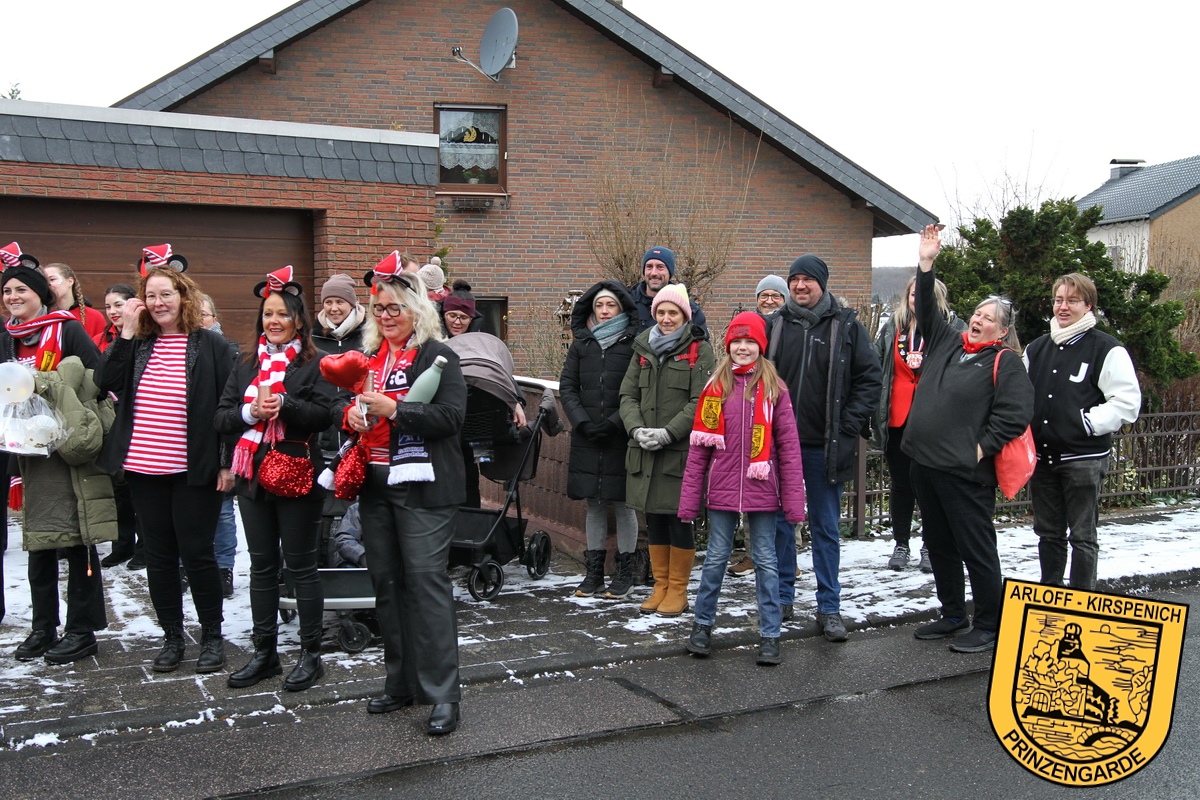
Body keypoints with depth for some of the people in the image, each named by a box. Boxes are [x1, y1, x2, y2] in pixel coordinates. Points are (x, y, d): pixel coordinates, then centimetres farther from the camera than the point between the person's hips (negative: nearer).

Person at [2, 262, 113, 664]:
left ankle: (82, 629, 7)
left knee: (77, 541, -1)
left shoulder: (67, 329, -5)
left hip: (70, 452, -6)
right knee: (38, 543, 11)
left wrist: (57, 390, -18)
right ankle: (43, 627, 21)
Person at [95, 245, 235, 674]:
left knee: (196, 553, 1)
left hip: (195, 470, -4)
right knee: (159, 556, 11)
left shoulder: (211, 345, -3)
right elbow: (106, 381, -6)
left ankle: (212, 636, 16)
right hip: (143, 469, 5)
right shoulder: (137, 344, 9)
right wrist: (126, 331, -9)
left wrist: (226, 462, -9)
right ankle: (172, 637, 23)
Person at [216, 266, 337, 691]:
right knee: (262, 565, 12)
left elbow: (324, 414, -14)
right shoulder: (247, 366, 13)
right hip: (253, 476, 5)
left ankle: (311, 654, 12)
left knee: (301, 565, 2)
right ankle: (264, 653, 22)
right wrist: (250, 412, -13)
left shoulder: (313, 365, -2)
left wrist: (284, 406, -25)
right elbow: (221, 417, 6)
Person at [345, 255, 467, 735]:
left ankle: (442, 692, -5)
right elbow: (351, 408, 24)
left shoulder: (438, 356, -4)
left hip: (422, 486, -7)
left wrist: (392, 410, -23)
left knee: (426, 579, -10)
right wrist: (353, 415, 1)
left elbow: (451, 416, -16)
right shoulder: (367, 356, 16)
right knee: (386, 582, 10)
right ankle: (402, 682, 22)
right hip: (375, 484, 7)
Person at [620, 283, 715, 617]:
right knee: (654, 518, 10)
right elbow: (628, 395, 10)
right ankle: (660, 585, 22)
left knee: (679, 518, 0)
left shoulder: (700, 350, -2)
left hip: (682, 451, -5)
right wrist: (637, 429, -8)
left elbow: (700, 402, -10)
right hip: (645, 451, 5)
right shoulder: (643, 348, 13)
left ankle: (678, 589, 12)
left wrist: (667, 433, -17)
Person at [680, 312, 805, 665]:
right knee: (716, 558, 10)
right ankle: (703, 624, 26)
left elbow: (789, 446, -1)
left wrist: (793, 499, -6)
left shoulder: (774, 390, 0)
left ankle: (770, 635, 15)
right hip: (721, 490, 1)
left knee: (766, 561, 6)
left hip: (761, 490, -1)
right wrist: (689, 499, -1)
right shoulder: (715, 387, 4)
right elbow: (699, 445, 3)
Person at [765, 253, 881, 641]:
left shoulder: (846, 325, -1)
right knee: (780, 523, 10)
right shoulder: (775, 325, 5)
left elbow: (870, 377, -1)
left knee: (826, 528, 6)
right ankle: (781, 597, 24)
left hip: (825, 446, -2)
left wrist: (849, 426, -8)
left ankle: (829, 607, 14)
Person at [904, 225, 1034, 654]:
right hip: (925, 463, 8)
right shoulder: (947, 343, 12)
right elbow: (927, 309, 17)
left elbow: (1018, 411, -14)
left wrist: (983, 447, -14)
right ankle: (953, 615, 32)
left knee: (976, 550, 0)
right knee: (939, 546, 17)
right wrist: (926, 264, 7)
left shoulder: (1004, 362, -6)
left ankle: (989, 627, 12)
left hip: (964, 473, -8)